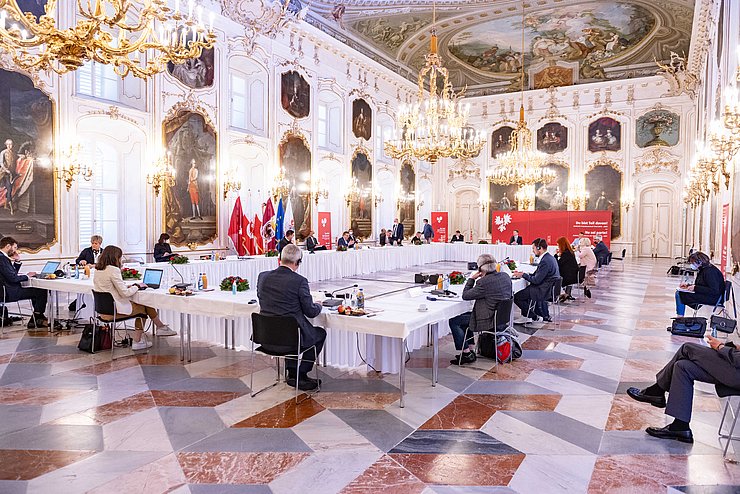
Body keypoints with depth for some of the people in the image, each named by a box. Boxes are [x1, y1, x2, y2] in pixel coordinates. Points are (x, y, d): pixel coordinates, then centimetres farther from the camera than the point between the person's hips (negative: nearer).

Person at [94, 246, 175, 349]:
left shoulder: (97, 269, 9)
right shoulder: (113, 270, -20)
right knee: (144, 307, 6)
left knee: (141, 307, 16)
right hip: (114, 310, -9)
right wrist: (137, 287, -1)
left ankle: (137, 341, 16)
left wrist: (127, 286, 9)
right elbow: (124, 293, -19)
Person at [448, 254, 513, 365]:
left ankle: (467, 354, 8)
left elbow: (465, 296, -14)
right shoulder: (505, 276, 0)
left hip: (489, 321, -9)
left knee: (453, 321, 2)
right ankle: (471, 350, 27)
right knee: (466, 315, 27)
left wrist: (472, 279, -7)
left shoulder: (484, 282, -26)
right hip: (502, 317, 9)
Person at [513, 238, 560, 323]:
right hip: (551, 289, 11)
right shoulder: (550, 257, 9)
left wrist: (523, 275, -9)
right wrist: (524, 274, 5)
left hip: (545, 291, -11)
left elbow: (536, 280, -21)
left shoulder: (545, 261, -23)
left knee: (516, 297, -6)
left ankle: (534, 317, 9)